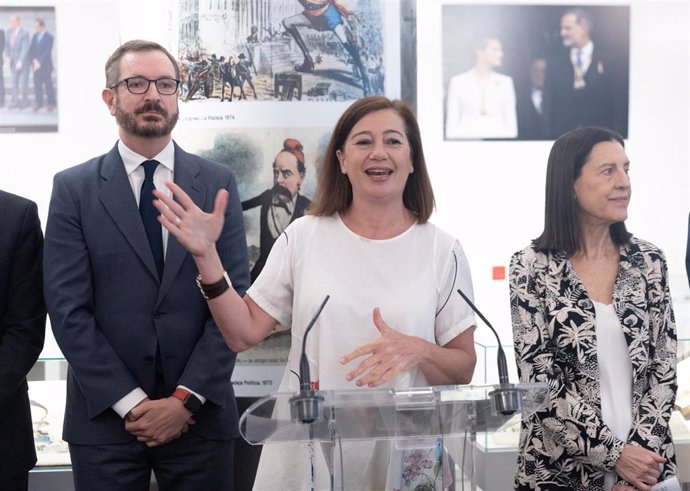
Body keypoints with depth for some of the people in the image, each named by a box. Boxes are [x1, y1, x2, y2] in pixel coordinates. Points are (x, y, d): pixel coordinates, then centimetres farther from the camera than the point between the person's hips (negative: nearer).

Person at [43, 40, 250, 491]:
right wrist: (130, 402, -11)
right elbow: (68, 309, -5)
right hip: (104, 416, -1)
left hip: (199, 415, 1)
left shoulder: (218, 183, 4)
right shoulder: (73, 188, 1)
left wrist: (186, 399, -9)